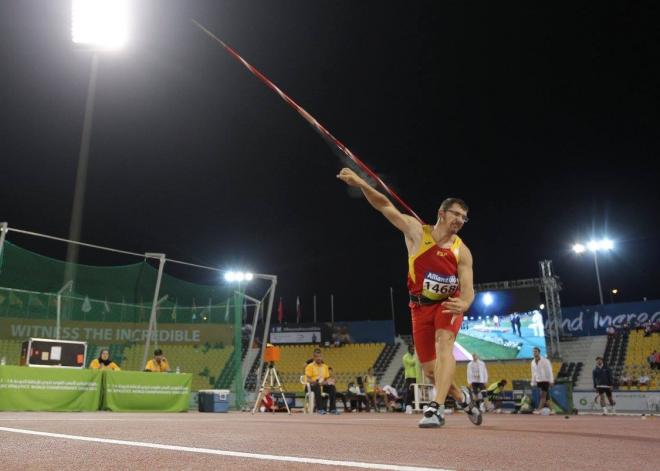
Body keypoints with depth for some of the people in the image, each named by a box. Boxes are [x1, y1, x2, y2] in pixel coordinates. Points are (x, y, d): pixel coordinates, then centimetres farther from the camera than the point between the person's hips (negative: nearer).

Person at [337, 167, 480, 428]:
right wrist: (360, 183, -26)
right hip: (421, 306, 1)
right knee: (430, 370, 5)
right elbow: (386, 206, -14)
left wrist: (463, 304, -41)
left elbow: (468, 290, -16)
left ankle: (437, 408, -34)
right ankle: (463, 397, 32)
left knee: (444, 345, -31)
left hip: (449, 304, -1)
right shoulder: (417, 231, -12)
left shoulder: (462, 251, -12)